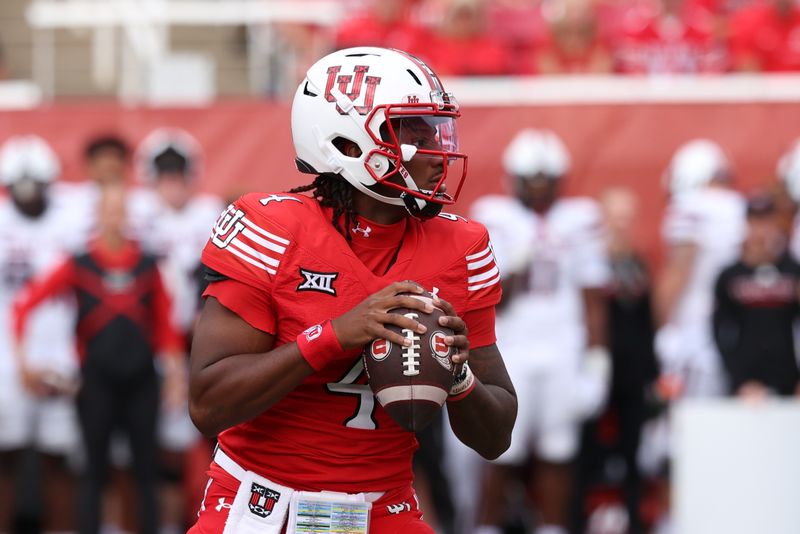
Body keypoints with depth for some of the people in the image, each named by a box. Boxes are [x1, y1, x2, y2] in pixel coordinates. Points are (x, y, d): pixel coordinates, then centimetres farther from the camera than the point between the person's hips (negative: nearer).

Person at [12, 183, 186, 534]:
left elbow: (164, 324, 9)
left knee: (146, 470, 4)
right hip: (97, 382, -2)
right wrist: (22, 351, -8)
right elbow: (28, 300, -2)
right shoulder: (79, 265, -2)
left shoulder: (147, 266, 5)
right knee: (96, 470, 3)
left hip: (141, 379, 2)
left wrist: (174, 371, 5)